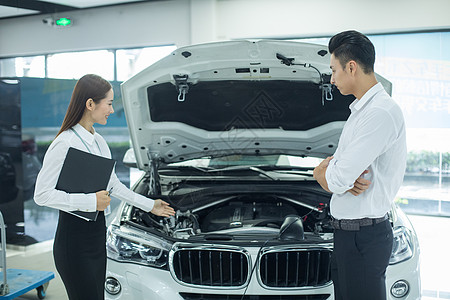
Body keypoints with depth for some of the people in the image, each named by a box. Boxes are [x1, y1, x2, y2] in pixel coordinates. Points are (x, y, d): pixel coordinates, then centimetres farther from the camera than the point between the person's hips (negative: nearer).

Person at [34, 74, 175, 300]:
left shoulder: (99, 141, 12)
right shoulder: (64, 144, -16)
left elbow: (114, 185, 21)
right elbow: (42, 194, -19)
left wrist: (150, 205, 26)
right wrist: (91, 201, -21)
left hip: (97, 235, 9)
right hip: (74, 241, -9)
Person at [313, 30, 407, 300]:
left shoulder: (381, 113, -20)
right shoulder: (361, 110, 14)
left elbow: (336, 181, -24)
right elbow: (326, 169, 14)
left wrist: (323, 170, -1)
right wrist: (332, 170, -9)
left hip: (364, 236, -10)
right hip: (347, 232, 10)